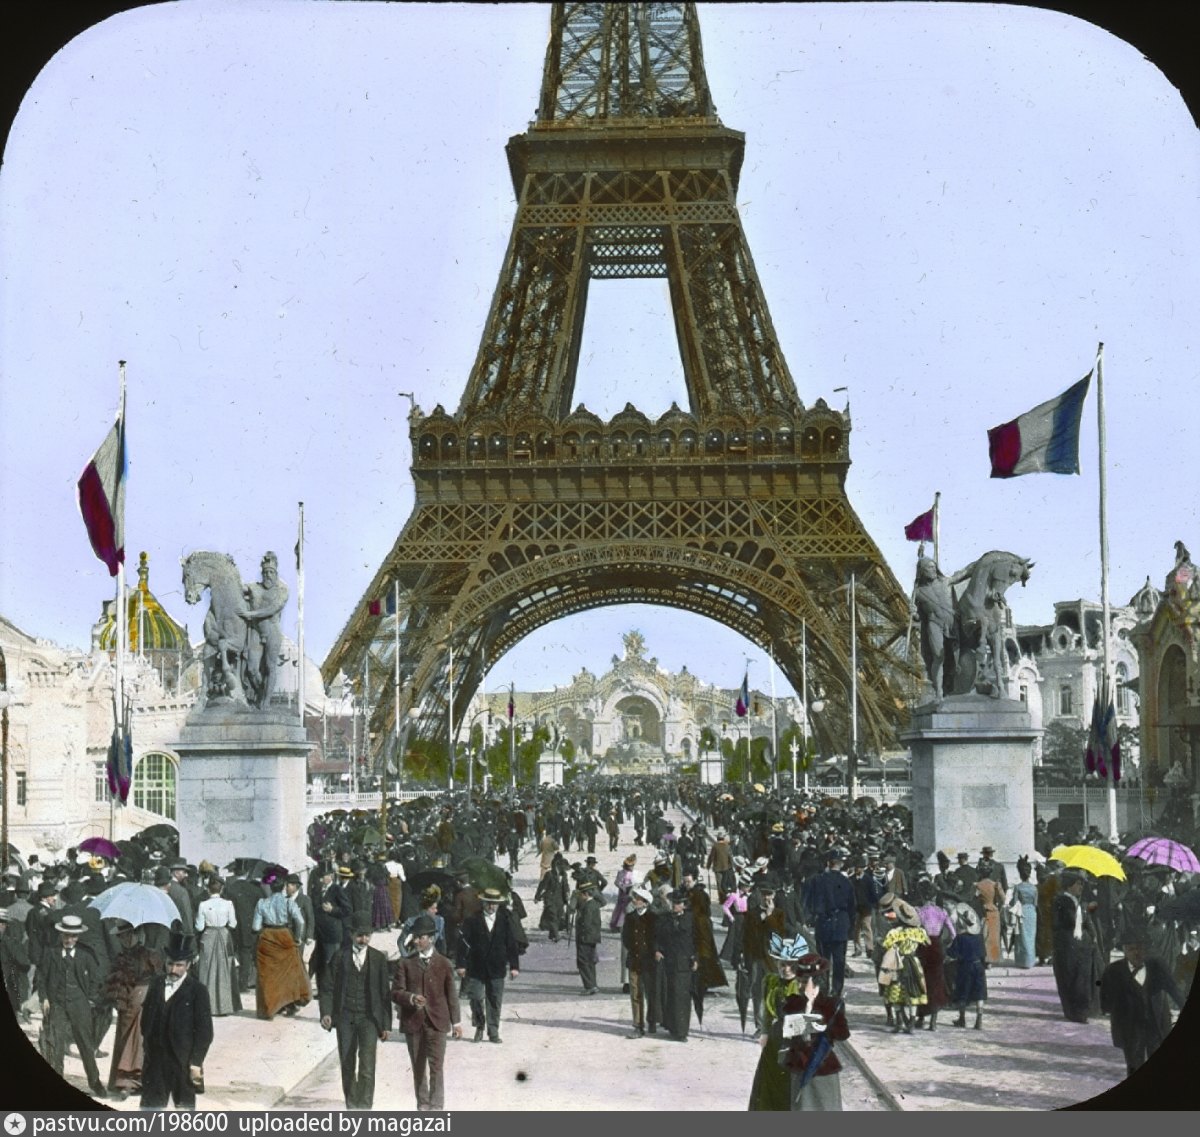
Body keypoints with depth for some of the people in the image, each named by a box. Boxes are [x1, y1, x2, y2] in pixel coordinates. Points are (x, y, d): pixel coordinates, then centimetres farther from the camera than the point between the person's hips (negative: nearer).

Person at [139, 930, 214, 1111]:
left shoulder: (197, 990, -9)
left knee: (185, 1105, 7)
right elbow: (146, 1016, 14)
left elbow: (205, 1030, -9)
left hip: (182, 1061, -4)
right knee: (150, 1104, 8)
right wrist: (146, 1045, 8)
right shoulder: (156, 984, 6)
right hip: (155, 1058, 4)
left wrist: (196, 1063, -12)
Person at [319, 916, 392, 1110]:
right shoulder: (340, 957, 4)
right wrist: (326, 1013, -11)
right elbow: (329, 988, 4)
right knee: (347, 1065, 8)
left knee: (367, 1064, -13)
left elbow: (385, 992, 4)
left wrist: (386, 1024, 2)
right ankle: (351, 1105, 21)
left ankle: (365, 1106, -11)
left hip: (369, 1017, -2)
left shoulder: (378, 958, 3)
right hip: (345, 1017, 2)